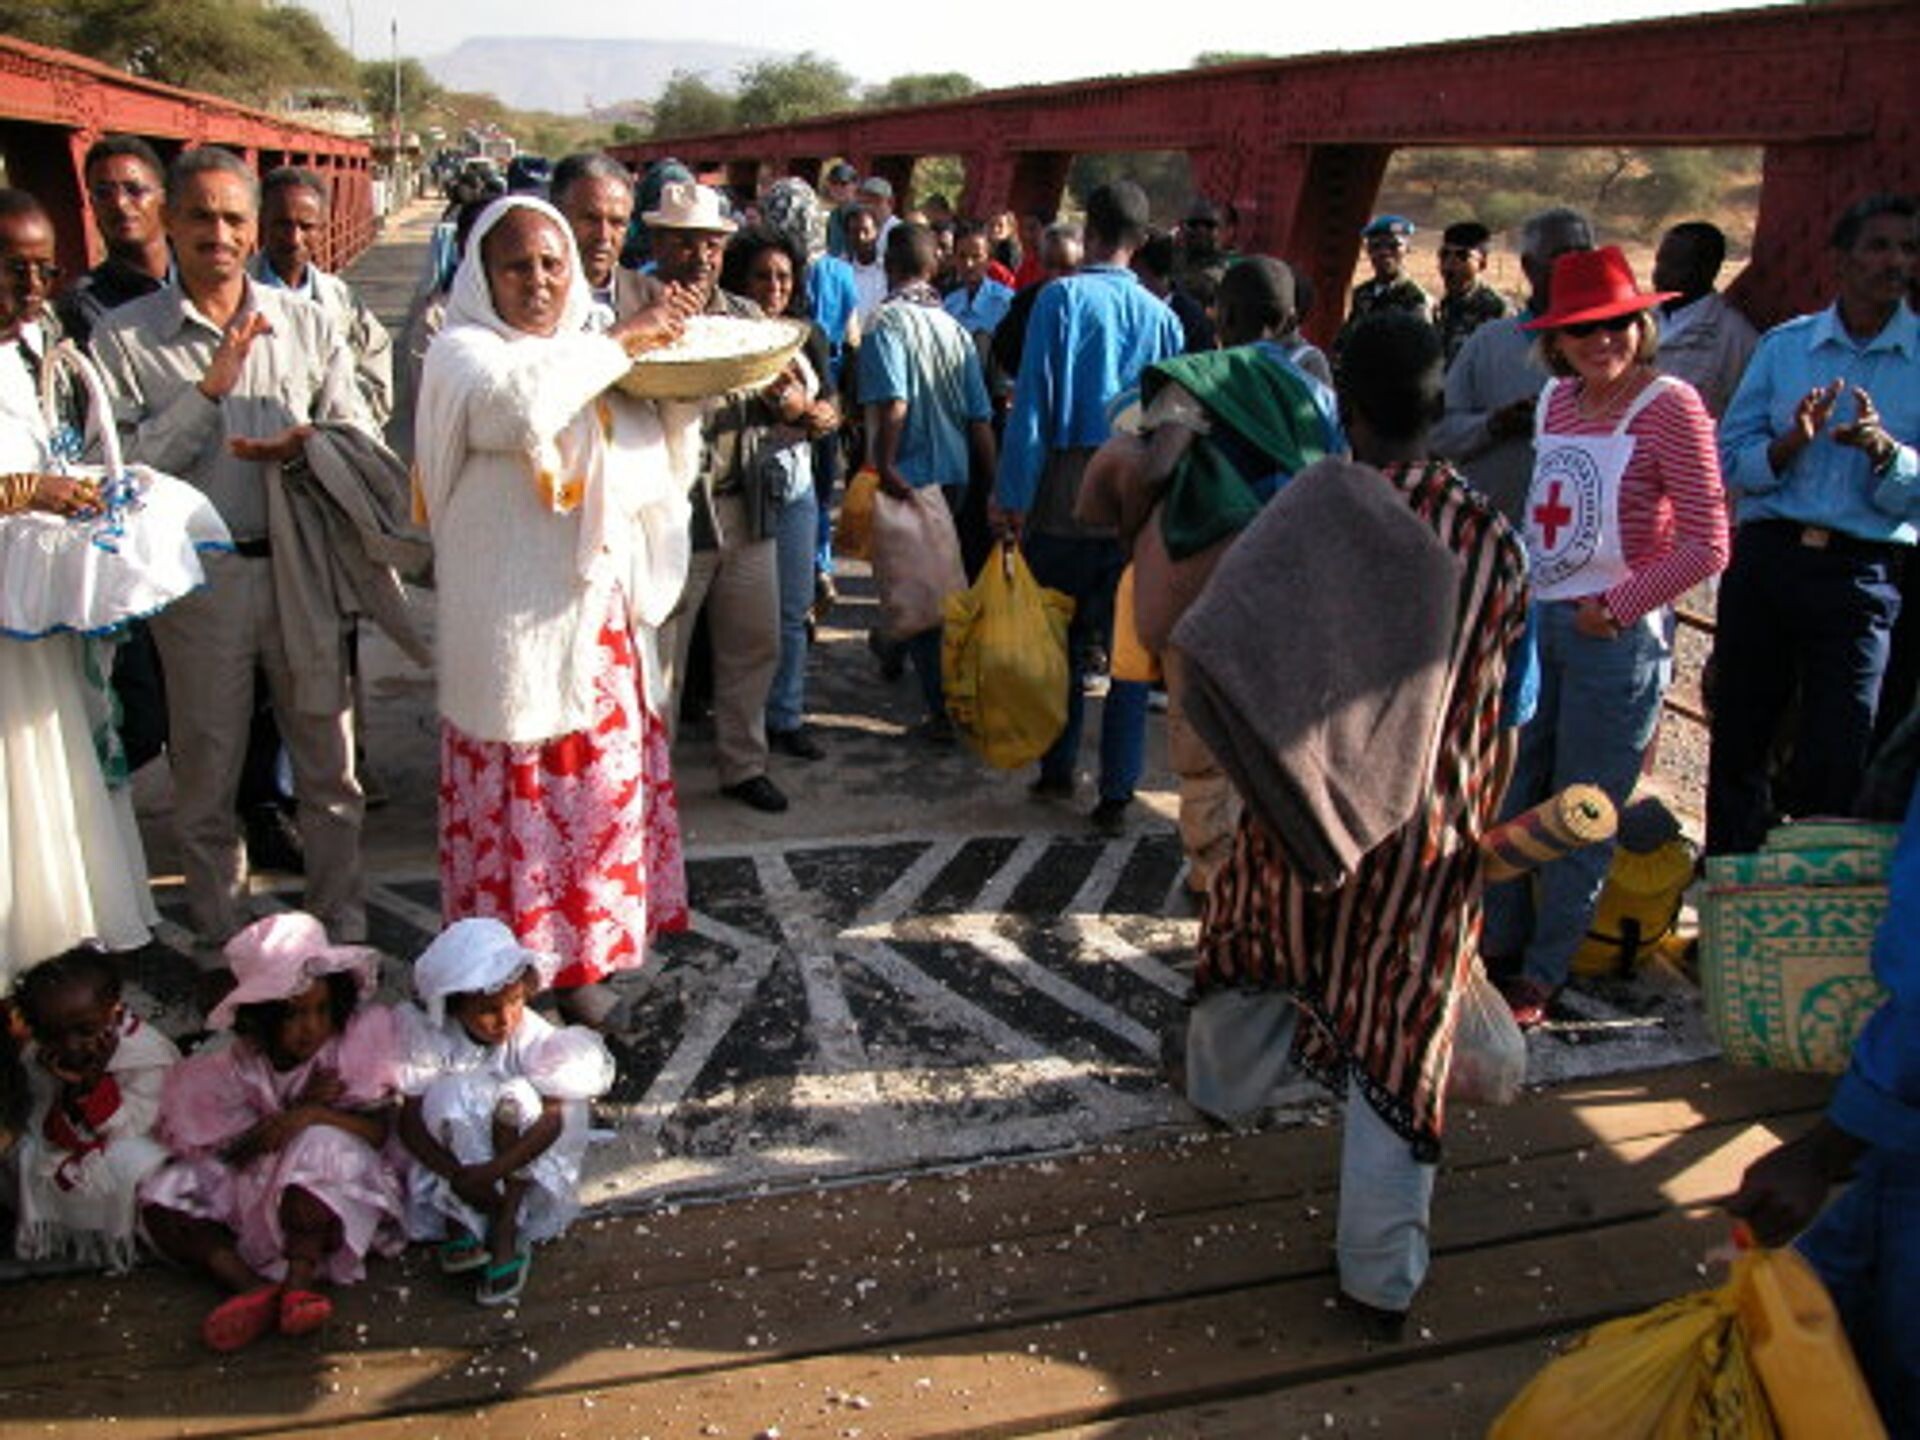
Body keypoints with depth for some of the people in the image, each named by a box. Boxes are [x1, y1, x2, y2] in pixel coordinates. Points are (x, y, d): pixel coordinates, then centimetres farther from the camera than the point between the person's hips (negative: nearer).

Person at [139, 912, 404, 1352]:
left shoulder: (359, 1039, -7)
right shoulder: (231, 1065, -2)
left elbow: (379, 1129, -12)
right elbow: (228, 1152, -5)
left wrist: (313, 1115, -26)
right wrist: (300, 1105, -15)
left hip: (339, 1187, -4)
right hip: (255, 1185, 4)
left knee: (321, 1145, -35)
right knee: (162, 1196, -13)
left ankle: (300, 1282, -30)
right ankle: (254, 1289, -28)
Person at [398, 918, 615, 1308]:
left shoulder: (533, 1036, -20)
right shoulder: (431, 1038, -17)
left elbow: (553, 1120, -27)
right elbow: (409, 1121, -19)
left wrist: (490, 1171, -38)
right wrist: (457, 1174, -32)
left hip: (522, 1161, 0)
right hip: (454, 1154, 0)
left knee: (517, 1095, -30)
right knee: (453, 1094, -29)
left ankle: (505, 1235, -25)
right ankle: (458, 1227, -20)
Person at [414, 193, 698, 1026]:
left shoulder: (591, 355, 14)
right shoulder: (462, 352, -4)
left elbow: (656, 464, 12)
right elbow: (516, 403, -28)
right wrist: (619, 342, -16)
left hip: (600, 615, 6)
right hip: (511, 624, -6)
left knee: (601, 785, 10)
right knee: (515, 794, 0)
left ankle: (581, 955, 24)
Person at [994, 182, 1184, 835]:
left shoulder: (1062, 297, -4)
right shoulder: (1161, 316, 6)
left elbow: (1032, 404, -9)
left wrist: (1012, 495, -7)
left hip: (1066, 493, -2)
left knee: (1062, 641, 13)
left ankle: (1057, 770, 24)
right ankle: (1116, 794, 8)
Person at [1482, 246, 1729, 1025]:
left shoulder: (1670, 406, -10)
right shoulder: (1557, 400, 10)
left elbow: (1706, 545, -12)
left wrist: (1615, 608, -12)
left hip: (1617, 635, -7)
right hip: (1534, 619, 7)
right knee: (1505, 797, 12)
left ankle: (1542, 974, 16)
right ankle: (1498, 946, 28)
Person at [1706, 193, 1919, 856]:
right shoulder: (1784, 345, 9)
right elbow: (1729, 460, 3)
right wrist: (1793, 442, -15)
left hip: (1863, 577, -1)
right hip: (1765, 559, 2)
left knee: (1834, 763, -2)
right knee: (1737, 745, 8)